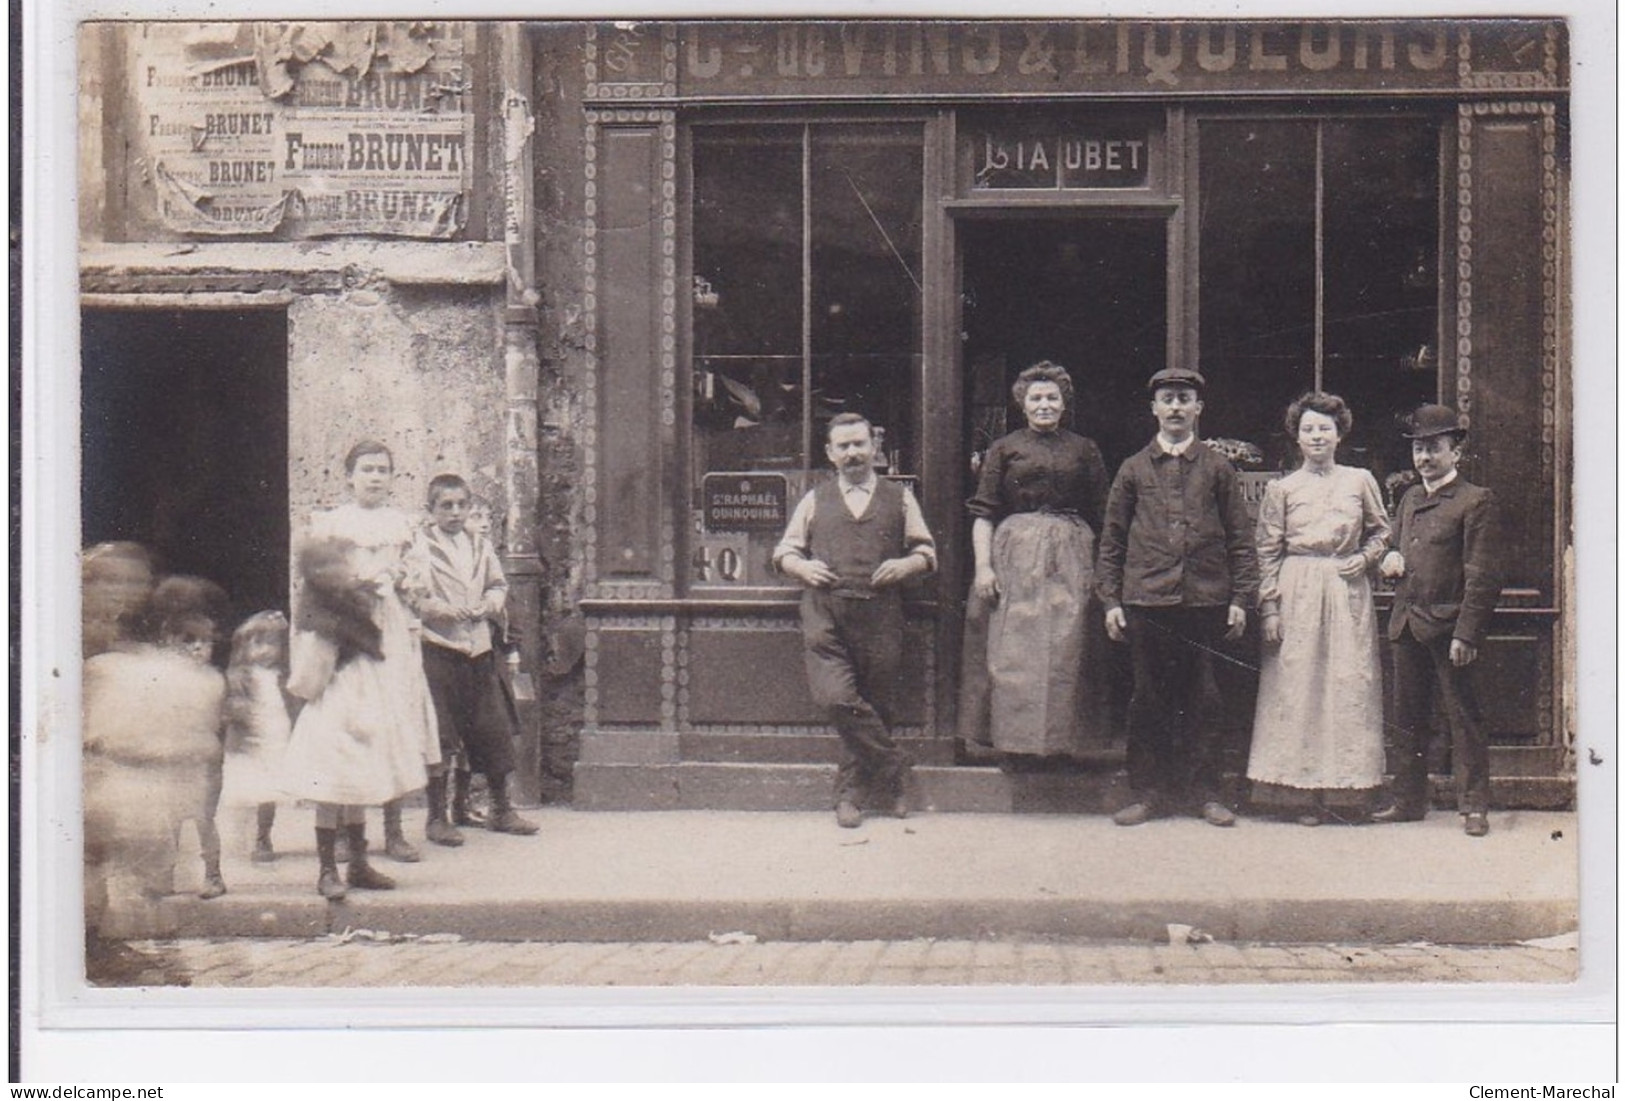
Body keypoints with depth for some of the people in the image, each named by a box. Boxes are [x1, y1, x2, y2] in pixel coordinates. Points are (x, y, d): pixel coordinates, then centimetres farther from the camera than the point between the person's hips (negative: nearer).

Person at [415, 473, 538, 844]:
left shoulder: (480, 545, 15)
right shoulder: (419, 545, -2)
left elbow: (498, 585, 19)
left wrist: (490, 603, -1)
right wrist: (437, 609, -19)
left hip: (478, 646, 5)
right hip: (437, 649, -5)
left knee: (494, 730, 8)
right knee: (438, 737, -3)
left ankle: (501, 810, 22)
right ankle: (437, 817, 8)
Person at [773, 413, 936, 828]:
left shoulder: (899, 498, 16)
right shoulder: (815, 500, 18)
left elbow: (927, 552, 17)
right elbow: (784, 552, 20)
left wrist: (905, 566, -4)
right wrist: (802, 567, -1)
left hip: (879, 614, 0)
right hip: (825, 613, 0)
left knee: (875, 704, 1)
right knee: (837, 697, -18)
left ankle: (851, 792, 14)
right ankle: (893, 767, -3)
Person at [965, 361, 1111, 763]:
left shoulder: (1084, 451, 11)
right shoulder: (1004, 450, 7)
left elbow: (1101, 517, 11)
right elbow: (984, 514, 3)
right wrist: (983, 566, -7)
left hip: (1070, 559, 1)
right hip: (1015, 557, -1)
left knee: (1066, 650, -2)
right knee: (1014, 651, -4)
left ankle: (1060, 737, 6)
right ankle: (1016, 738, 2)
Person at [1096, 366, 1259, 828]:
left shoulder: (1218, 468, 9)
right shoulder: (1133, 469, 10)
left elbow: (1240, 539, 8)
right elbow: (1112, 541, 10)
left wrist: (1240, 599, 1)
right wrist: (1111, 600, 2)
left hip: (1206, 599, 0)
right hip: (1146, 599, 0)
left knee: (1201, 698, 4)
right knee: (1150, 698, 3)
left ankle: (1205, 791, 13)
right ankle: (1150, 792, 11)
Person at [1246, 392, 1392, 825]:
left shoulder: (1360, 481, 7)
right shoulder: (1281, 489, 5)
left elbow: (1381, 531, 19)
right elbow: (1267, 551, 4)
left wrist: (1364, 558, 0)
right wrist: (1269, 608, -2)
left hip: (1347, 593, 1)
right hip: (1297, 594, -1)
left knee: (1351, 685, -1)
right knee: (1298, 687, -3)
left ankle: (1356, 788, 5)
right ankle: (1310, 793, 1)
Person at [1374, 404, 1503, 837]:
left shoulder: (1475, 500, -7)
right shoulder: (1409, 499, 15)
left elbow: (1482, 575, -11)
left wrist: (1467, 633, -17)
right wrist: (1390, 558, 4)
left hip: (1448, 627, -7)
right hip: (1406, 624, 7)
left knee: (1463, 717, -1)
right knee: (1407, 716, 11)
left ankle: (1474, 804, 6)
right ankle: (1409, 799, 20)